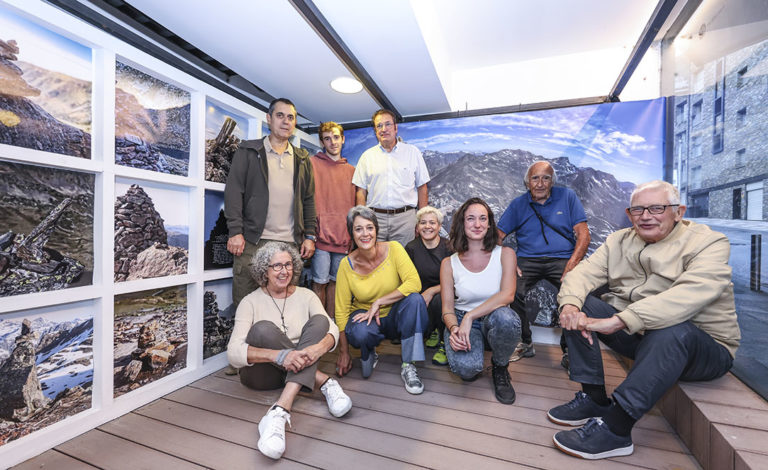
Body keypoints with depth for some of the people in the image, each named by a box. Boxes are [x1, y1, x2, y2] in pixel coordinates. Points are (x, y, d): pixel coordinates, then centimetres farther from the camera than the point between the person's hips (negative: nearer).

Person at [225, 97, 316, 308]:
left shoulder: (302, 159, 16)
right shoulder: (248, 151, 7)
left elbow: (308, 200, 14)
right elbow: (234, 191, 0)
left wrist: (309, 236, 6)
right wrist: (236, 232, -9)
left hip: (290, 243, 3)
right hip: (253, 242, -2)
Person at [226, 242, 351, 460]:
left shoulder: (306, 296, -1)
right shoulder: (251, 302, -9)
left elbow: (332, 329, -13)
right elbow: (233, 352, -21)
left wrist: (319, 347, -37)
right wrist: (278, 355, -38)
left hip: (297, 369, 2)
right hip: (261, 372, -2)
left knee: (319, 321, -22)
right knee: (264, 329, -30)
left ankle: (280, 411, -34)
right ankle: (324, 383, -25)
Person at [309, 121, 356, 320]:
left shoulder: (351, 170, 17)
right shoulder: (313, 163, 4)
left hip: (344, 235, 4)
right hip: (322, 234, -4)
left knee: (335, 281, 12)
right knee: (320, 281, 0)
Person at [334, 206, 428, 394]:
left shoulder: (393, 249, -16)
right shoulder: (347, 264, -13)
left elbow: (414, 283, -26)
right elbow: (341, 310, -8)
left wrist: (378, 303, -27)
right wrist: (344, 353, -6)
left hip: (395, 315, 0)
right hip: (364, 315, 0)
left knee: (414, 299, -30)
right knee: (359, 333, -34)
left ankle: (408, 365, -15)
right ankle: (368, 354, 5)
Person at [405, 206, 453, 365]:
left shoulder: (449, 248, -5)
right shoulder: (411, 248, 0)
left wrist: (432, 291, -22)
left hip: (443, 296, -2)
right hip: (421, 299, 2)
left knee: (439, 300, -35)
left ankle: (444, 344, -7)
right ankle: (434, 332, 14)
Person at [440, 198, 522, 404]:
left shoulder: (505, 254, -4)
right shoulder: (449, 263, -1)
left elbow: (507, 294, -18)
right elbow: (447, 308, -1)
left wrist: (470, 316, -26)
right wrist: (454, 329, -23)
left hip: (494, 320, 1)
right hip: (461, 320, 0)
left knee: (504, 317, -36)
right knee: (465, 367, -30)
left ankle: (500, 368, -2)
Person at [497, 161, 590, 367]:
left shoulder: (567, 196, 9)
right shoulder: (518, 204, 11)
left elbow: (583, 235, 3)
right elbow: (497, 236, 7)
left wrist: (571, 265, -13)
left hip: (562, 258, 0)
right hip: (527, 260, 1)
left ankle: (569, 349, -5)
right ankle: (525, 343, -3)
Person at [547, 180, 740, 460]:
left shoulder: (708, 243, -11)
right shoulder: (619, 241, 4)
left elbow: (688, 295, -30)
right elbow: (583, 273, -7)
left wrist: (618, 321, -41)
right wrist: (570, 305, -30)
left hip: (702, 346, -4)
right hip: (633, 335, 5)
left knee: (674, 329, -37)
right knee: (579, 303, -14)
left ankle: (615, 428, -30)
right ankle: (594, 399, -12)